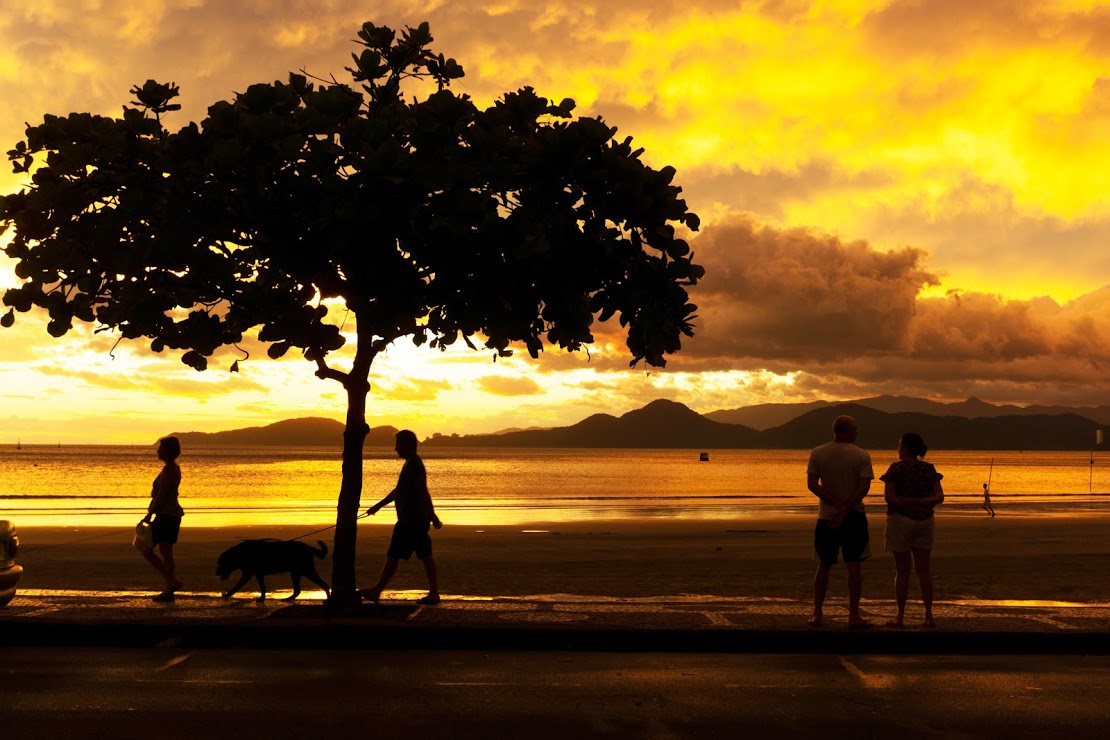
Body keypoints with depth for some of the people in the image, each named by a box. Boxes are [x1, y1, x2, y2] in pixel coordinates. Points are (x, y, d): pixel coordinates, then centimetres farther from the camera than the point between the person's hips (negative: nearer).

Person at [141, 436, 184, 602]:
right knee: (166, 553, 11)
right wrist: (153, 513, 22)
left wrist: (149, 515, -15)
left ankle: (172, 581, -9)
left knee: (146, 550, -3)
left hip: (165, 516, -10)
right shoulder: (174, 468, 15)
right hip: (173, 515, 10)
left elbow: (161, 495, -20)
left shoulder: (168, 469, -16)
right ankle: (168, 591, 12)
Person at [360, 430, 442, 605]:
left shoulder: (413, 465, -16)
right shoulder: (412, 464, 16)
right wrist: (378, 506, 29)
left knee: (393, 556, -1)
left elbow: (424, 493, -22)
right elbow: (398, 490, 25)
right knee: (425, 555, 7)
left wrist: (433, 517, -25)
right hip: (418, 520, 10)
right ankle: (434, 593, 8)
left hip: (410, 521, -10)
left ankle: (376, 591, 6)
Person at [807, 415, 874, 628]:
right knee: (854, 566, 2)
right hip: (854, 517, -2)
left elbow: (812, 484, -7)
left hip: (826, 517, 2)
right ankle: (853, 615, 1)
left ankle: (817, 614, 12)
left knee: (824, 566, 11)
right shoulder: (862, 456, -5)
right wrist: (845, 509, -16)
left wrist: (836, 504, -10)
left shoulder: (817, 453, 1)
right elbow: (864, 487, -14)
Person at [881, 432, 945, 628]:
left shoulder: (897, 467, -9)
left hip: (900, 520, -4)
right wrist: (919, 503, -10)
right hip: (924, 523, 4)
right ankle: (929, 615, 7)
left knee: (902, 570, 1)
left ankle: (900, 616, 5)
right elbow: (939, 497, -2)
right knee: (924, 569, 8)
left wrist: (907, 503, -10)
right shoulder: (929, 469, 4)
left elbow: (889, 497, -15)